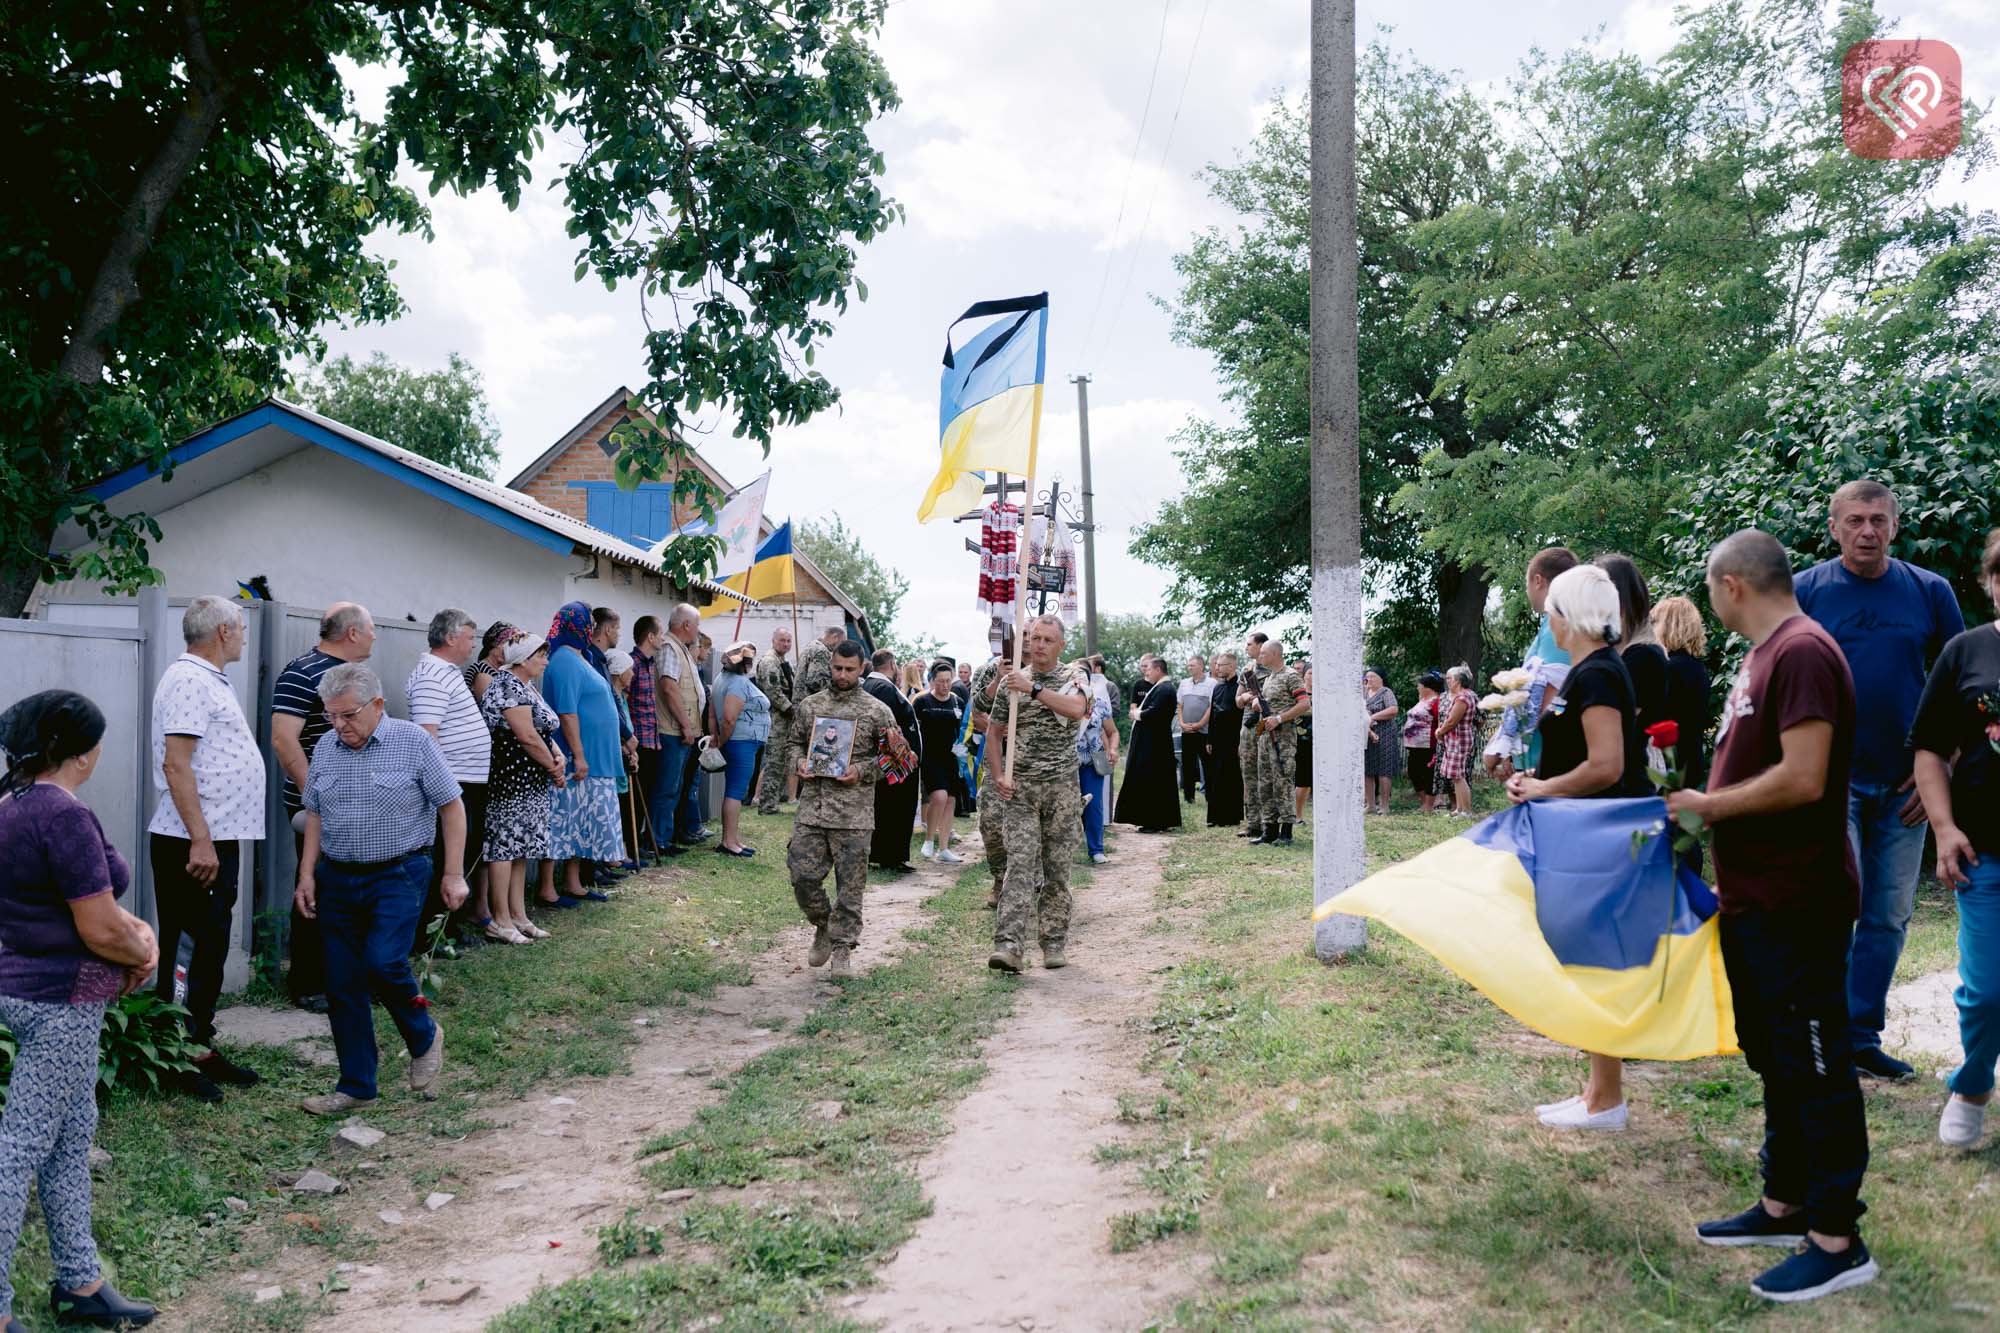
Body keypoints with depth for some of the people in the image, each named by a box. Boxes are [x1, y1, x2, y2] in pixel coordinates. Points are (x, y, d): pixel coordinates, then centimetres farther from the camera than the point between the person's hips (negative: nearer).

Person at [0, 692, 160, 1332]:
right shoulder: (65, 815, -22)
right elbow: (100, 930, -21)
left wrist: (135, 929, 4)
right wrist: (144, 955, -2)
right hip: (61, 1002, -10)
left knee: (71, 1138, 17)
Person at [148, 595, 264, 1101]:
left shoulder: (210, 679, 17)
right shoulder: (189, 680, -14)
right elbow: (175, 764, -22)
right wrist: (200, 841, -25)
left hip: (218, 838, 10)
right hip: (193, 844, -10)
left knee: (211, 950, 15)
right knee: (188, 953, -4)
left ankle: (201, 1047, 24)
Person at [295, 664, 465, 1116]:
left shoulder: (413, 742, -8)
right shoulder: (325, 748, 7)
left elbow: (451, 807, -5)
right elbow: (315, 815, 16)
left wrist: (454, 874, -8)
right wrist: (307, 874, 7)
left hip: (398, 876, -5)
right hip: (337, 879, 5)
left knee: (381, 961, -20)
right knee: (342, 985, 5)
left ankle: (424, 1036, 10)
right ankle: (356, 1087, 16)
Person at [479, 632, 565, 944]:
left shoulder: (528, 687, 18)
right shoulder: (508, 686, -14)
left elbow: (544, 731, 19)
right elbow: (527, 736, -19)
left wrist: (558, 757, 0)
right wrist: (553, 766, -7)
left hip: (531, 783, 10)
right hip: (509, 779, -10)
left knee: (520, 847, 12)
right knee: (505, 844, -5)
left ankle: (518, 916, 18)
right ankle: (500, 921, 0)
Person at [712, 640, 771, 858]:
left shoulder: (724, 677, 15)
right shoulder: (739, 683, -17)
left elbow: (715, 713, 16)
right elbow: (729, 718, -23)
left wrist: (718, 739, 14)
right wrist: (722, 741, -9)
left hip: (741, 744, 10)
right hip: (742, 742, -10)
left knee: (735, 791, 13)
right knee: (736, 792, -7)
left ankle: (733, 839, 18)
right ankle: (729, 841, -5)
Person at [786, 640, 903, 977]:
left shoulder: (877, 711, 0)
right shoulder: (809, 705, 10)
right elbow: (796, 742, 20)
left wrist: (862, 771, -12)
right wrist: (799, 763, -1)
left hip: (854, 813, -3)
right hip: (811, 807, 3)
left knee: (850, 885, 0)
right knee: (803, 876, 2)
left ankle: (841, 949, 12)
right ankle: (823, 927, 27)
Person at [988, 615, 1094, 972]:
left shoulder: (1072, 677, 1)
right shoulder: (1011, 680, 8)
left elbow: (1077, 708, -22)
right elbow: (996, 731, 14)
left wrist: (1033, 688, -25)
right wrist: (999, 775, 1)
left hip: (1061, 785, -1)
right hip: (1021, 787, 1)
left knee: (1057, 867, 5)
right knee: (1020, 863, -10)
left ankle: (1053, 943, 15)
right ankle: (1009, 946, -18)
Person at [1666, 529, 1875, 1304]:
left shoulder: (1802, 651, -18)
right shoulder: (1763, 655, 13)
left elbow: (1803, 778, -25)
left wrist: (1709, 805, -15)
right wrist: (1705, 807, 7)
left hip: (1797, 905, -10)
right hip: (1754, 899, 10)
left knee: (1814, 1065, -1)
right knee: (1775, 1059, 18)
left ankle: (1837, 1241, 9)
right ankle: (1784, 1207, 30)